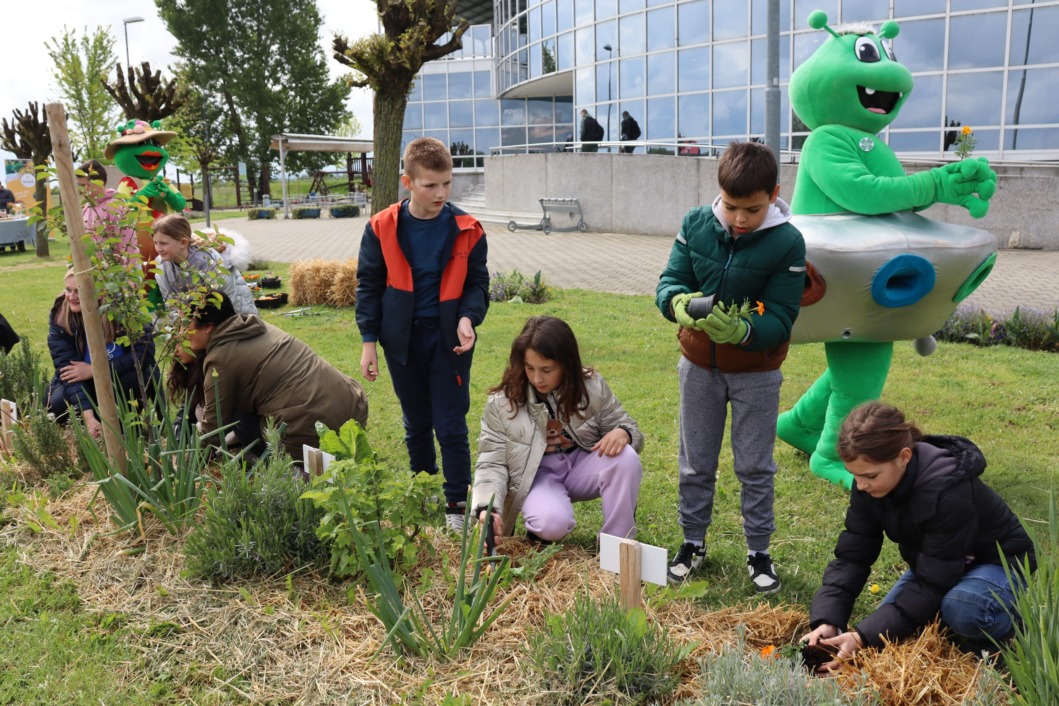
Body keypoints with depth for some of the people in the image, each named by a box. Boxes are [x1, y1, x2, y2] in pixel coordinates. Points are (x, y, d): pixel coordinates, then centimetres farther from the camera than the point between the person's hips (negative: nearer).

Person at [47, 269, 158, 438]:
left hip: (122, 378, -1)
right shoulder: (59, 316, -17)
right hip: (86, 384, 1)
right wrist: (88, 417, -34)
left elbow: (145, 351, -22)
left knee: (147, 374, -32)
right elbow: (68, 368, -22)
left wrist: (94, 370, -25)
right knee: (58, 404, -27)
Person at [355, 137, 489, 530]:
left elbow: (477, 283, 3)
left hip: (449, 339, -1)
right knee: (416, 423, 15)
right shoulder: (381, 228, -5)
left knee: (451, 426, 0)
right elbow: (369, 285, 1)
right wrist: (369, 341, -2)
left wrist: (468, 318, -16)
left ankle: (457, 505, 12)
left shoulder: (466, 230, -5)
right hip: (402, 339, 2)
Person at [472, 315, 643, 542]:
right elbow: (492, 462, -15)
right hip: (536, 475, -2)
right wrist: (488, 507, -33)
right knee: (552, 523, -34)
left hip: (582, 465, 2)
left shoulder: (592, 386, -11)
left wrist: (623, 433, -28)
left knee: (625, 457, -29)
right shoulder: (501, 403, -16)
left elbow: (629, 428, -1)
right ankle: (540, 530, 6)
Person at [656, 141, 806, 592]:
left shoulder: (787, 243, -17)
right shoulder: (696, 224, -10)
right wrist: (681, 305, -33)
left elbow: (780, 319, -18)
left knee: (755, 468, 9)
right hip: (699, 364, 3)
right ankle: (693, 542, 32)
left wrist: (741, 331, -38)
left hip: (756, 372, -2)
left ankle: (758, 552, 27)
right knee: (695, 464, 14)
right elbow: (669, 281, -10)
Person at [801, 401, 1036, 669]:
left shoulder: (949, 493, -38)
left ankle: (1011, 624, -3)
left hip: (998, 564, -6)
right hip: (934, 564, 6)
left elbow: (933, 585, -34)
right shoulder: (869, 486, -18)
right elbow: (851, 556, -16)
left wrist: (863, 637, -37)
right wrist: (826, 621, -31)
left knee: (961, 608, -37)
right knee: (888, 627, -8)